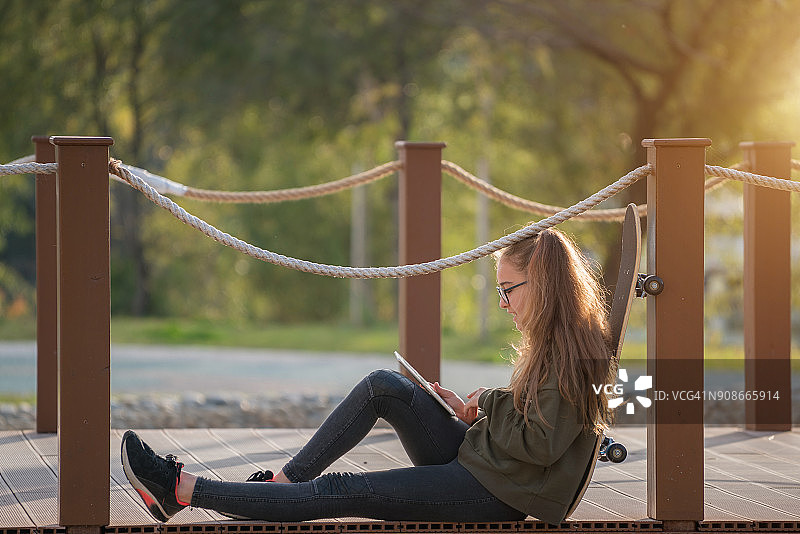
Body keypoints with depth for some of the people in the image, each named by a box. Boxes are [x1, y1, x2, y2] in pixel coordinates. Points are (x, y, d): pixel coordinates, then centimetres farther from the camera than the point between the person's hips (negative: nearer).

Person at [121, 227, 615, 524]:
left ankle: (183, 489, -14)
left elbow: (541, 445, -24)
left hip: (498, 492, -9)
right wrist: (476, 412, 1)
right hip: (472, 458, 9)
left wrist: (492, 402, -10)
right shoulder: (549, 342, 12)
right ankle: (283, 483, -5)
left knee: (341, 493, -13)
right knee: (385, 386, -5)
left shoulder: (578, 353, -17)